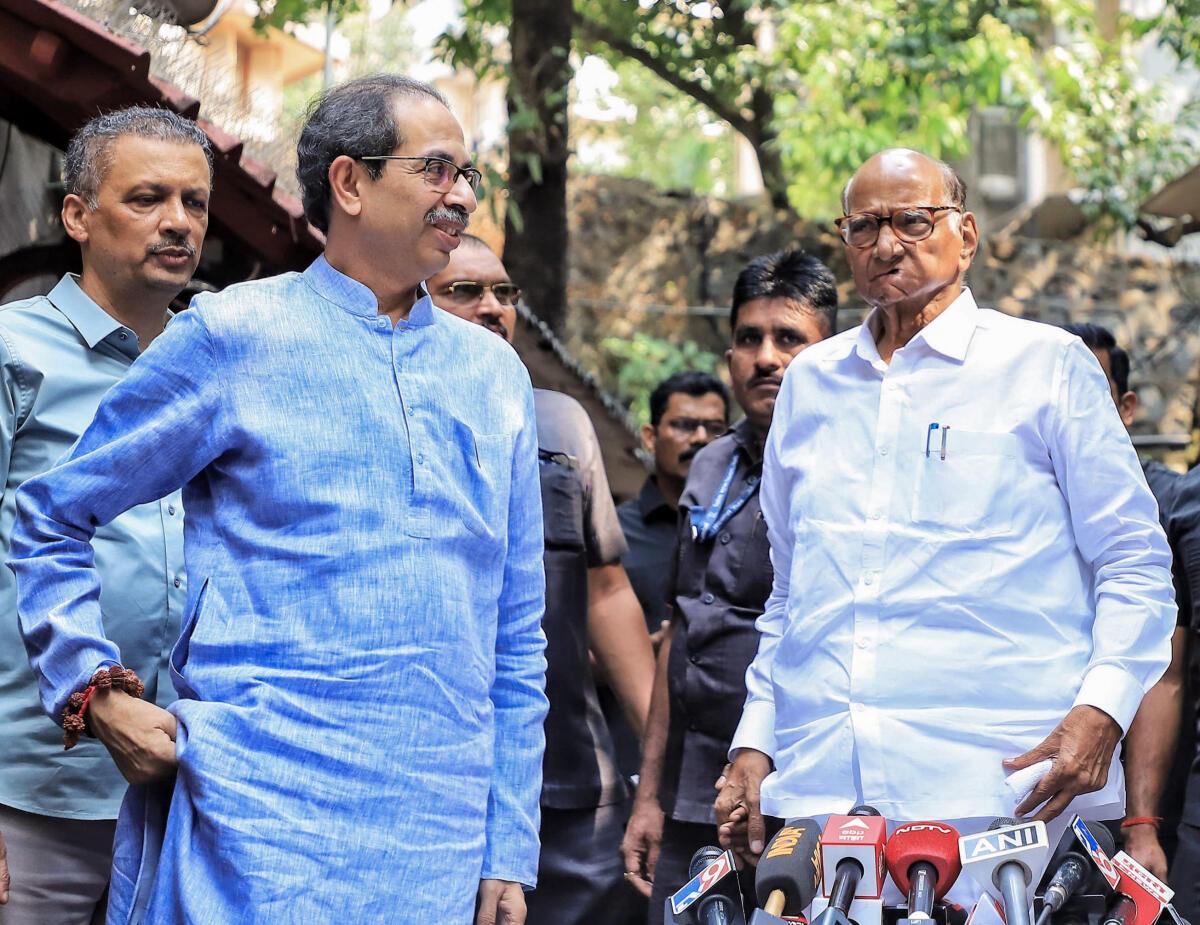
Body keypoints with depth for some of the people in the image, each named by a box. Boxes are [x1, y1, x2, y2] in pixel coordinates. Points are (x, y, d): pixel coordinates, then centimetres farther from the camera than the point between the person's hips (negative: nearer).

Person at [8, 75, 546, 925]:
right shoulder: (234, 337, 1)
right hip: (261, 827, -4)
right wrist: (98, 692, -6)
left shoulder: (495, 374, 13)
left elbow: (517, 640, 15)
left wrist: (510, 853, 11)